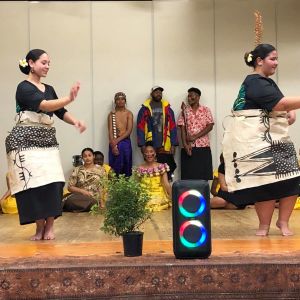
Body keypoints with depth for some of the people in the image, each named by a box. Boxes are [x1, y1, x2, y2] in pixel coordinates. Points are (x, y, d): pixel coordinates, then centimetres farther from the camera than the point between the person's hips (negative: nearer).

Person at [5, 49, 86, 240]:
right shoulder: (24, 87, -7)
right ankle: (40, 226, 0)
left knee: (52, 182, -7)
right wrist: (69, 99, -34)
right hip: (26, 141, -6)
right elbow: (43, 105, -22)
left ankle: (49, 226, 0)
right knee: (33, 183, -11)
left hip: (48, 140, 6)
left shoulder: (49, 89, 15)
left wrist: (75, 121, -7)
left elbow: (60, 112, 14)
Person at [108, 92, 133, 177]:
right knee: (115, 166, -1)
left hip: (126, 142, 0)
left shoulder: (129, 113, 3)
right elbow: (110, 131, -2)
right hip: (114, 142, 0)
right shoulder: (112, 114, 5)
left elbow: (129, 131, -6)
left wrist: (118, 140, -15)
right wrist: (113, 145, -14)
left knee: (126, 165, 2)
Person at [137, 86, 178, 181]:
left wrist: (173, 145, -1)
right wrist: (142, 145, -6)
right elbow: (140, 128, 1)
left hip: (165, 147, 1)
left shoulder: (167, 109, 10)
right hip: (150, 147, -1)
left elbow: (173, 127, 7)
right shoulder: (144, 109, 4)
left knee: (167, 172, 0)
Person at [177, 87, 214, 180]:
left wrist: (195, 137, -12)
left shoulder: (206, 110, 6)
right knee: (188, 176, -2)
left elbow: (210, 126, -3)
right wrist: (185, 145, -12)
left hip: (203, 146, -1)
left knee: (203, 176, -1)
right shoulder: (185, 111, 8)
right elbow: (182, 128, 1)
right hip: (189, 147, 1)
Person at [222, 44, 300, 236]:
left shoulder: (268, 82, 18)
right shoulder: (254, 83, -14)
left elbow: (281, 107, 21)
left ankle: (283, 222, 14)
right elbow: (281, 104, -23)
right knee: (267, 182, -8)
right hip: (255, 140, -9)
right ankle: (264, 226, 7)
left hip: (275, 138, 9)